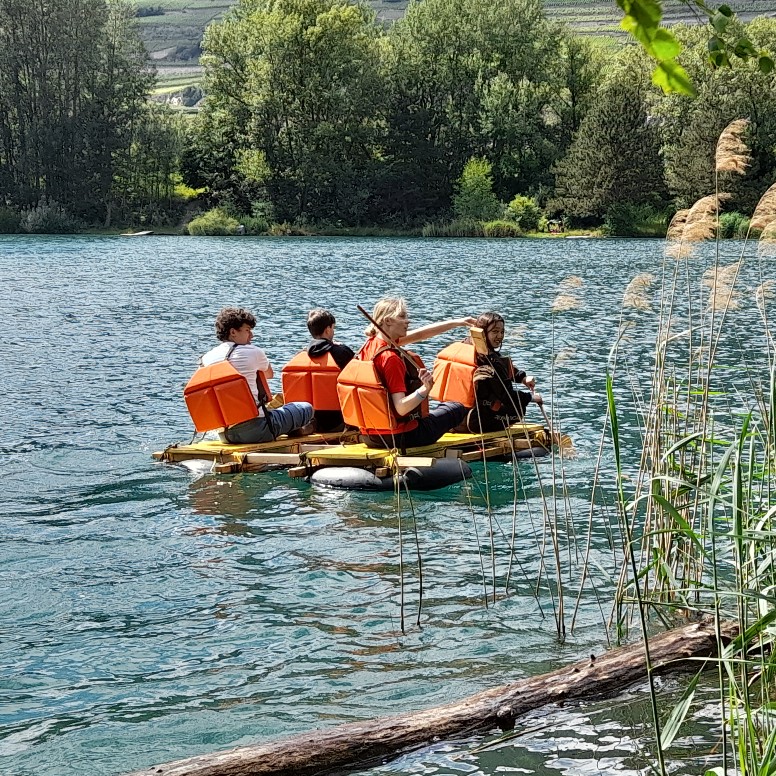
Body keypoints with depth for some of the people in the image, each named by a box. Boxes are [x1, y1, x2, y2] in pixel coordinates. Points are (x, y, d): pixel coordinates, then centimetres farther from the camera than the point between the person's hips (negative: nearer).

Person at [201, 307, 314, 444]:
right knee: (306, 408, 13)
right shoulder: (253, 352, -5)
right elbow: (269, 374, 16)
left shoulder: (206, 358, 6)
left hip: (225, 434, 6)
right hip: (255, 430, -6)